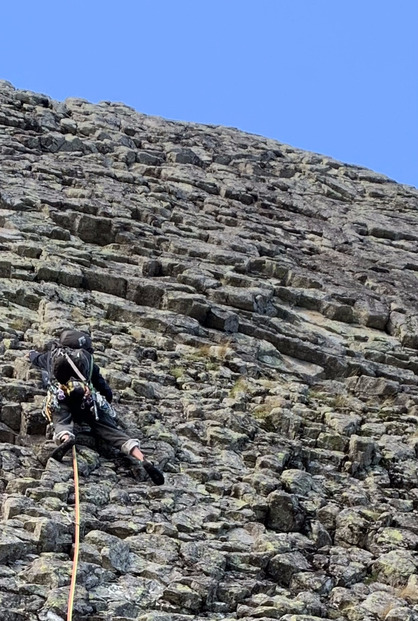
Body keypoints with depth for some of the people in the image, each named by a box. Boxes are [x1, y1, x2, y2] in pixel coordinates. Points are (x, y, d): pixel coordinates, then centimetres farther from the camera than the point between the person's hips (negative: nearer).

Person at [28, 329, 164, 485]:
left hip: (60, 396, 0)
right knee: (111, 431, -6)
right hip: (86, 399, 1)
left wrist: (31, 354, 78)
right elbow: (104, 388, 25)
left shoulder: (53, 354, 31)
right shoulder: (87, 358, 30)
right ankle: (144, 460, -25)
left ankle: (65, 438, -57)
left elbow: (36, 358, 54)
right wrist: (107, 401, 47)